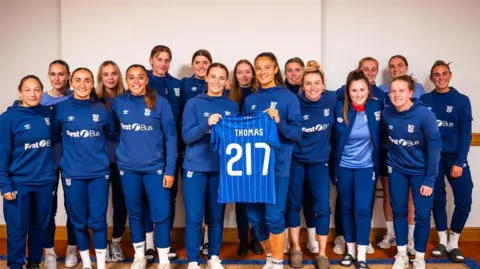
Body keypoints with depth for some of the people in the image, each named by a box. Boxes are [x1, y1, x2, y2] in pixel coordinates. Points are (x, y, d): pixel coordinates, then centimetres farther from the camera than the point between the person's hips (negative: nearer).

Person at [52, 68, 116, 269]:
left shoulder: (102, 108, 0)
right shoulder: (61, 108, -1)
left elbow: (112, 133, 13)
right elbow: (53, 136, 8)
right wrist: (71, 145, 0)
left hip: (99, 172, 0)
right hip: (72, 173, 0)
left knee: (98, 220, 2)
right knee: (78, 221, 10)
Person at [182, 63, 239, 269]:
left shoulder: (232, 107, 7)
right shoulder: (194, 103, 0)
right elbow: (186, 136, -9)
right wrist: (207, 124, -24)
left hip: (221, 168, 2)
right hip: (196, 167, -2)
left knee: (217, 216, 10)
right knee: (194, 217, -1)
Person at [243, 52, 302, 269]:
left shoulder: (288, 97, -2)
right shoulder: (250, 100, 12)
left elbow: (297, 134, -7)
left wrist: (279, 122, -25)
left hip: (277, 165, -4)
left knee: (274, 216, -6)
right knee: (254, 216, 7)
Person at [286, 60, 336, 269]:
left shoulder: (331, 100, -8)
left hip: (319, 161, 1)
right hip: (295, 160, -1)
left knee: (322, 206, -4)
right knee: (294, 204, 9)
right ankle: (296, 249, 26)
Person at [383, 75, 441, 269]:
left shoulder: (424, 114, -23)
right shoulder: (387, 113, -12)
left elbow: (434, 147, -18)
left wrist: (429, 179, -17)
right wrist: (389, 159, 6)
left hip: (421, 171, -3)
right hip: (397, 169, 3)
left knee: (422, 215, 3)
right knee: (399, 210, 10)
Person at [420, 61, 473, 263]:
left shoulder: (462, 100, 0)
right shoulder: (424, 100, 3)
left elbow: (465, 133, -4)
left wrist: (459, 161, -11)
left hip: (455, 156, -1)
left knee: (464, 200, -6)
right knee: (437, 199, 7)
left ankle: (453, 243, 12)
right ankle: (442, 241, 23)